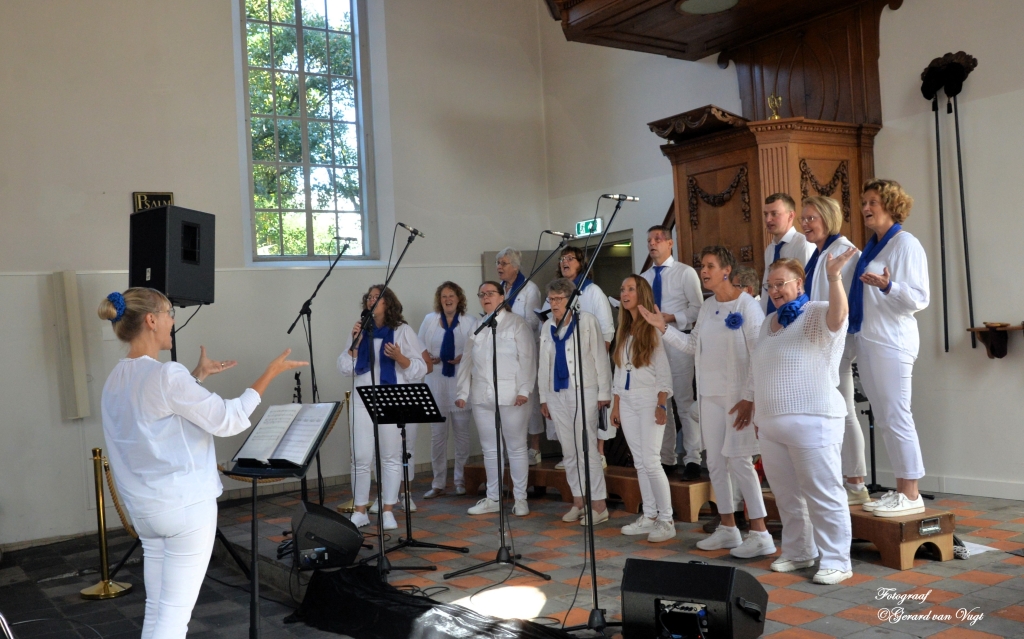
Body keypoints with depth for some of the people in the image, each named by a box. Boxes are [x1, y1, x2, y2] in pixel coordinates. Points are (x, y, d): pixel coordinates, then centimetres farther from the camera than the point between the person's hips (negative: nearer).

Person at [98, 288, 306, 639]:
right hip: (186, 505, -9)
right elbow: (227, 420, -16)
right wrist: (270, 373, -9)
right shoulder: (166, 375, -20)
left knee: (156, 609, 16)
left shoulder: (117, 379, 7)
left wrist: (199, 375, 25)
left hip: (146, 508, 9)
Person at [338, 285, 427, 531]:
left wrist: (399, 357, -19)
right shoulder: (359, 331, 12)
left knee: (391, 457, 3)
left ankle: (388, 511, 13)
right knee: (360, 458, 1)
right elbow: (345, 368, 9)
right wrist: (355, 344, -4)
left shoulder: (403, 331, 2)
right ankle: (359, 511, 13)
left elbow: (419, 369, -1)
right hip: (363, 401, 2)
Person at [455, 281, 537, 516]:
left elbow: (527, 358, -5)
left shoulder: (516, 323, 1)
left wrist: (524, 389, -14)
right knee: (490, 449, 10)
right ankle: (493, 498, 19)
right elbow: (466, 361, 14)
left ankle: (520, 498, 10)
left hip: (511, 397, -4)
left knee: (516, 448, 1)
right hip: (482, 397, 5)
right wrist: (462, 392, 7)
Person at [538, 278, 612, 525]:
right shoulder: (547, 327, 11)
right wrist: (544, 397, 14)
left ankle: (598, 505, -1)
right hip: (557, 393, 5)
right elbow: (544, 364, 15)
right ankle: (578, 501, 19)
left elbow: (600, 358, -4)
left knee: (587, 449, -8)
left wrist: (604, 393, -6)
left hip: (583, 391, -5)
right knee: (569, 451, 9)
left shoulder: (587, 321, -4)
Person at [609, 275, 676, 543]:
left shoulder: (654, 329, -5)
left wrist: (661, 404, -15)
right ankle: (649, 516, 14)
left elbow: (663, 370, -9)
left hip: (649, 400, -7)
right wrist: (615, 406, 13)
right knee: (639, 462, 8)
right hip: (626, 402, 7)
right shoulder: (623, 331, 16)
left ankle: (666, 520, -1)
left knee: (650, 461, -10)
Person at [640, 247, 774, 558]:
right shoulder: (708, 306, 11)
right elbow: (693, 345, 15)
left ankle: (760, 535, 1)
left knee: (739, 461, -8)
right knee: (715, 462, 11)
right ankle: (727, 528, 23)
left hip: (738, 396, -8)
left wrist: (751, 397, -17)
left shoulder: (747, 305, -11)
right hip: (710, 394, 8)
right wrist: (663, 327, 7)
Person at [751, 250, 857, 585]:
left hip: (812, 423, -8)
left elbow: (838, 315, -31)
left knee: (823, 494, -3)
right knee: (787, 495, 15)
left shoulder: (818, 314, -5)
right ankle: (797, 552, 27)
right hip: (771, 425, 8)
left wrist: (834, 278, -44)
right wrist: (755, 410, 22)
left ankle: (836, 561, 6)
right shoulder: (768, 323, 17)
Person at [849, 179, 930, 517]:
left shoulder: (906, 244, -9)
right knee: (883, 419, 10)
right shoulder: (871, 246, 14)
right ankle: (900, 490, 18)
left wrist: (887, 286, -29)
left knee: (895, 417, -6)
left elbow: (919, 298, -15)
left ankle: (911, 495, 2)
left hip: (892, 341, -9)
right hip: (868, 338, 9)